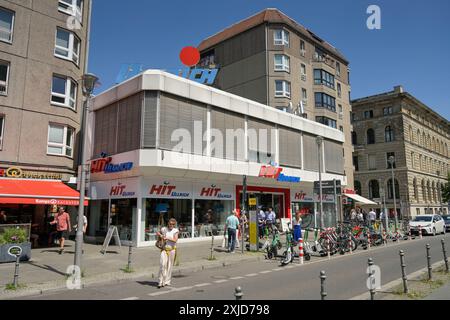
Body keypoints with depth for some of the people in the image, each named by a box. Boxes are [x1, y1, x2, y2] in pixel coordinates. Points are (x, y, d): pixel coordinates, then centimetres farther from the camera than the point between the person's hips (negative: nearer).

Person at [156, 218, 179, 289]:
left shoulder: (176, 231, -2)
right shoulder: (164, 229, 1)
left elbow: (175, 240, -15)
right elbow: (157, 233, 20)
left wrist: (167, 238, -23)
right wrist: (160, 235, -1)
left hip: (172, 249, 0)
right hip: (164, 249, 0)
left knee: (169, 266, 7)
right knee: (162, 265, -13)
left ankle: (167, 281, 21)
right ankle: (161, 282, -8)